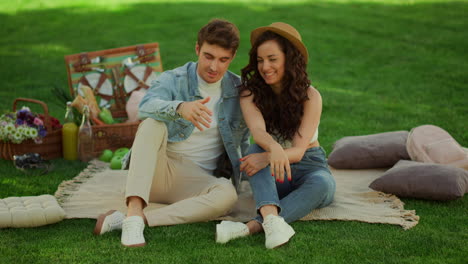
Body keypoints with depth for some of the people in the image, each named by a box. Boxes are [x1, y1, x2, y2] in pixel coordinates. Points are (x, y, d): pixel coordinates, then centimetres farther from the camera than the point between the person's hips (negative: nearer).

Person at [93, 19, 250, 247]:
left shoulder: (238, 90, 3)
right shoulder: (173, 80, -6)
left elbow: (242, 138, 20)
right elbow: (146, 107, -30)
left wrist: (239, 170, 5)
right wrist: (180, 108, -50)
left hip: (195, 177, 2)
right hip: (155, 170, -2)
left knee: (227, 194, -33)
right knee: (153, 124, -31)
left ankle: (131, 219, -37)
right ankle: (134, 212, -45)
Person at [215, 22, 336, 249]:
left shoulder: (310, 96, -12)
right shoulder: (250, 93, -7)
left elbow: (298, 150, -20)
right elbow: (258, 131, -28)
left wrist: (266, 158, -42)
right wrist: (275, 149, -52)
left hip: (308, 165, -1)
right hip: (273, 178, 1)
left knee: (322, 184, -35)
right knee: (257, 149, -31)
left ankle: (252, 226, -47)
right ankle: (273, 220, -53)